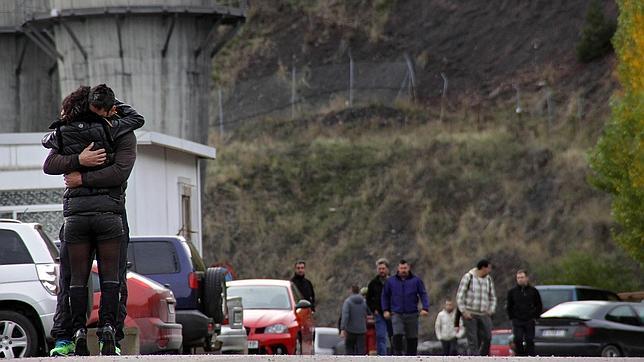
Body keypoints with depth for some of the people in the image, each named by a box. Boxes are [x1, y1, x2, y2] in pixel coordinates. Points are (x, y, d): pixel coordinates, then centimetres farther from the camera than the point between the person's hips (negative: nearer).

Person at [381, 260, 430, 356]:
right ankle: (398, 355, -12)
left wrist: (425, 308, -12)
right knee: (397, 335, -19)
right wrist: (385, 310, 6)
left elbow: (423, 295, 1)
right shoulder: (391, 281, 7)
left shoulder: (416, 280, 4)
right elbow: (385, 296, 16)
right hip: (397, 314, -1)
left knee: (412, 338, 3)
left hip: (412, 314, 1)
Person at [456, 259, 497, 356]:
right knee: (473, 341, -8)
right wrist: (464, 311, -11)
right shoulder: (468, 277, -2)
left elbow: (492, 297, 21)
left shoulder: (488, 279, 13)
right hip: (470, 315, -4)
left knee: (487, 338, -8)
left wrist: (491, 310, 6)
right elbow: (460, 296, -4)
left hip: (484, 315, 4)